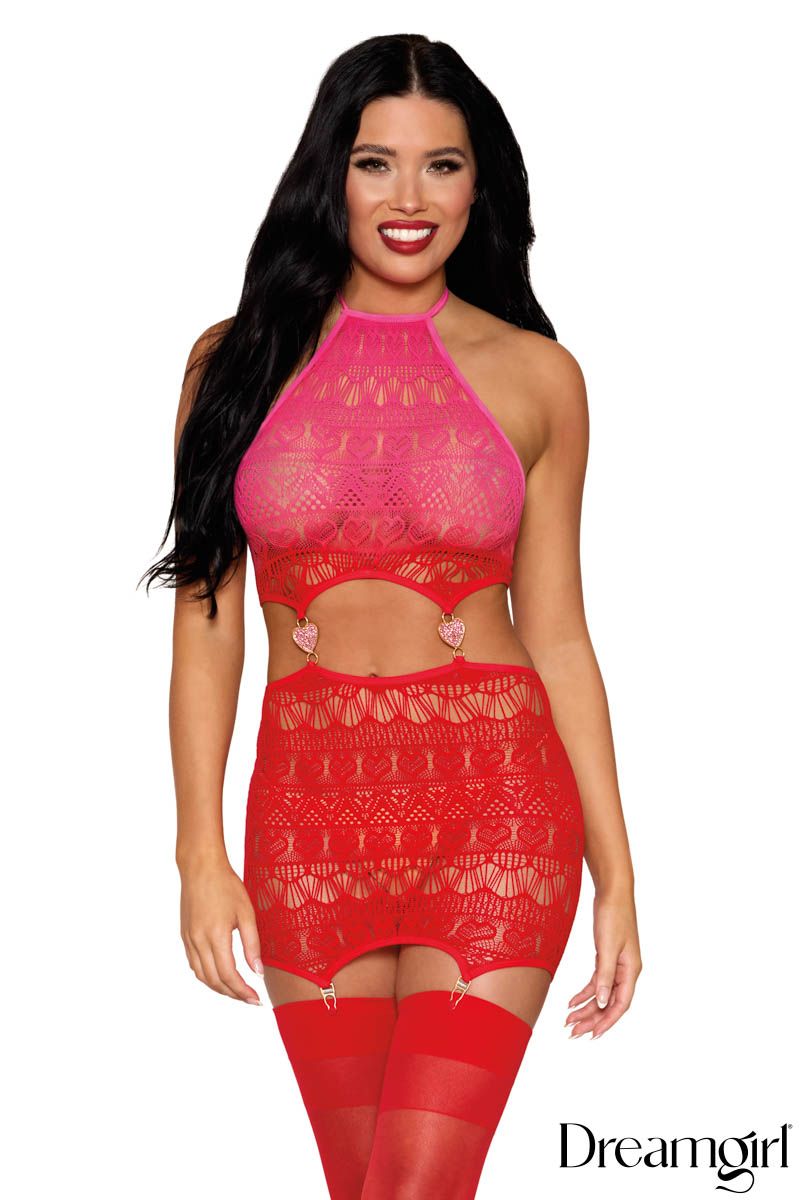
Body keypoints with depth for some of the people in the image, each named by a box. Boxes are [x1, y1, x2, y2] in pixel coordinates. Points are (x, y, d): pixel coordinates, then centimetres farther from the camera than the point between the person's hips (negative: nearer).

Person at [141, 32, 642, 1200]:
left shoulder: (535, 377, 4)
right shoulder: (239, 359, 5)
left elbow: (557, 635, 6)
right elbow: (207, 621, 4)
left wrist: (616, 874, 4)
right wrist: (201, 850, -4)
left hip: (495, 809, -1)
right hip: (311, 810, 2)